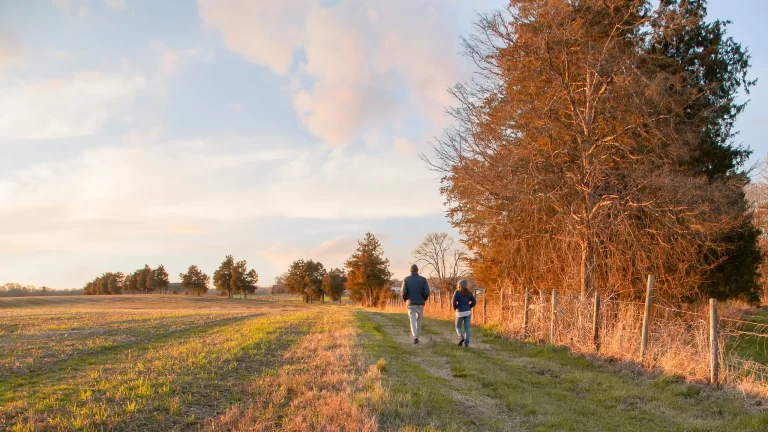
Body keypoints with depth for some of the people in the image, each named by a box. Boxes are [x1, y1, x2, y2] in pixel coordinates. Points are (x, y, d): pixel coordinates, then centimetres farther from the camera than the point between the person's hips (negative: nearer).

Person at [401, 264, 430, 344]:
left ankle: (415, 337, -24)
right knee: (418, 321, 16)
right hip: (420, 304, 1)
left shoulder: (406, 279, -3)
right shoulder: (423, 279, -2)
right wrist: (424, 300, 11)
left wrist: (406, 300, 10)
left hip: (410, 303, -1)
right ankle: (417, 337, 21)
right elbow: (427, 292, -8)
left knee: (413, 321, -4)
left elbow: (403, 292, -9)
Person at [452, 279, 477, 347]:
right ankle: (466, 343, 1)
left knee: (458, 327, 14)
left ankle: (461, 337, -12)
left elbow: (454, 302, -15)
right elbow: (474, 302, 3)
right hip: (468, 312, 4)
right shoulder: (469, 292, 5)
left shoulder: (457, 292, -8)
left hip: (460, 312, -4)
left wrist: (455, 308, 5)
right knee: (467, 328, 10)